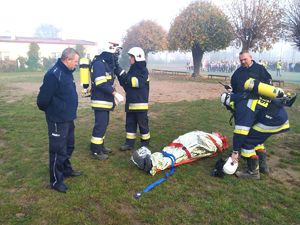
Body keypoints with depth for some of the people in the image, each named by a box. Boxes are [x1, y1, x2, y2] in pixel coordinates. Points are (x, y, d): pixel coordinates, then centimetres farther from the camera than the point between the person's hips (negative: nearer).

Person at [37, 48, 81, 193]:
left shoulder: (67, 73, 8)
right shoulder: (53, 75, -23)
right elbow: (42, 99, -21)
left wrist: (69, 112, 17)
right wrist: (50, 111, -4)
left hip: (68, 119, 10)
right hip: (58, 121, -9)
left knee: (69, 146, 22)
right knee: (58, 151, 2)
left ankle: (66, 169, 41)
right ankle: (56, 181, 17)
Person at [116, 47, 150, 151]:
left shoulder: (143, 70, -9)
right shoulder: (132, 69, 14)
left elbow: (136, 82, -23)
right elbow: (125, 83, 16)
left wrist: (124, 76, -22)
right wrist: (120, 75, 1)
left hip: (140, 103, -8)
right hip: (130, 102, 8)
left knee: (143, 124, 3)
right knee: (130, 123, 11)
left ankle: (145, 144, 16)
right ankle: (129, 143, 21)